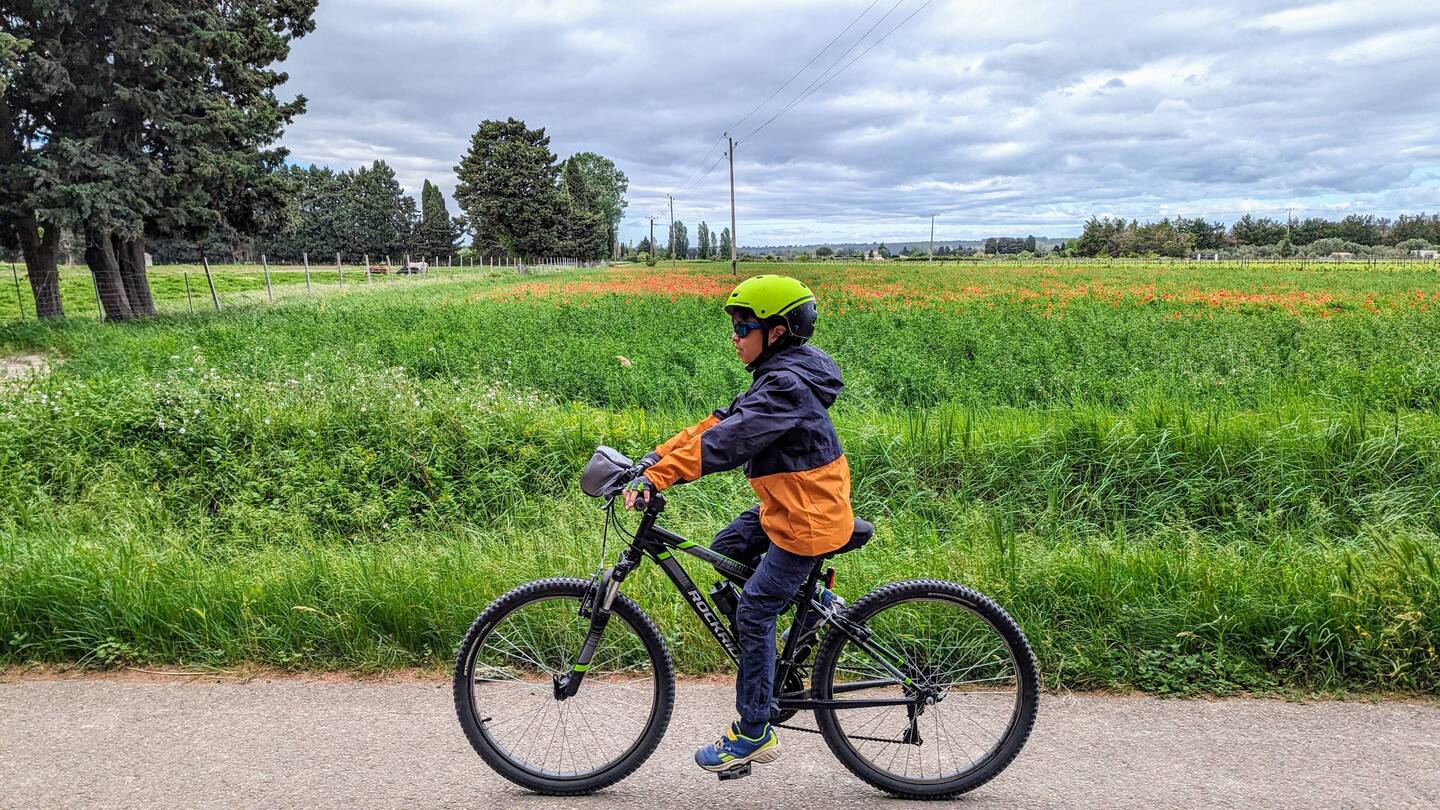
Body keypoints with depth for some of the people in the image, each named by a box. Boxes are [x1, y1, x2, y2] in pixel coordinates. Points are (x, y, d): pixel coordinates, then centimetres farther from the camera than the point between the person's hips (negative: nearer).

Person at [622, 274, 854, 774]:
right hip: (790, 505, 10)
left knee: (753, 613, -3)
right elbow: (720, 423, 6)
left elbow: (725, 440, -31)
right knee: (725, 550, 17)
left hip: (809, 519, -10)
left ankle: (754, 734, 9)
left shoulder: (787, 386, -22)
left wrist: (658, 475, -32)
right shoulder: (779, 376, 9)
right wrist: (656, 461, -1)